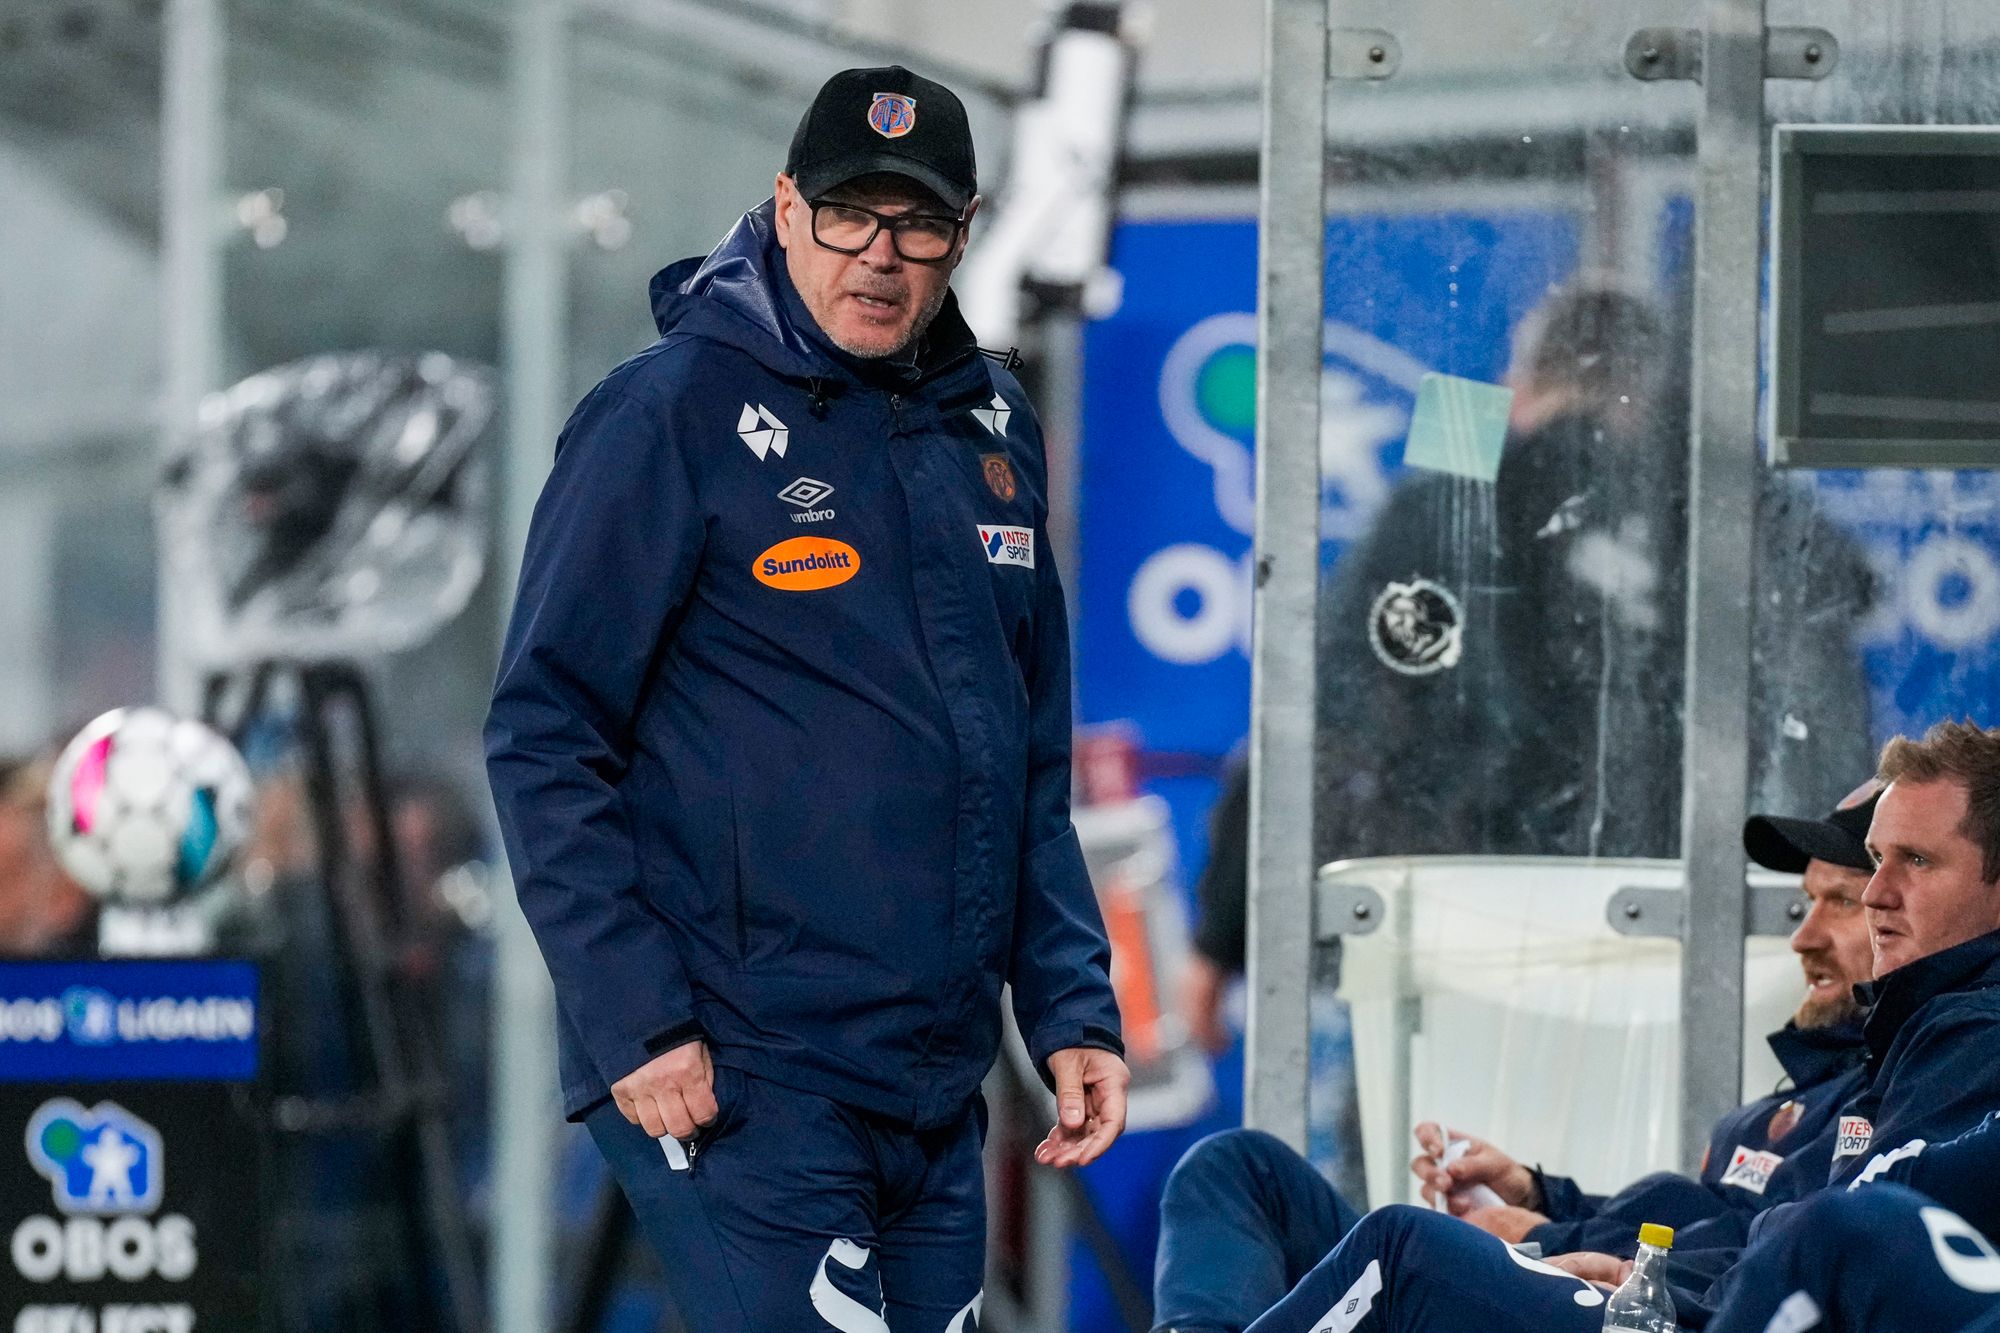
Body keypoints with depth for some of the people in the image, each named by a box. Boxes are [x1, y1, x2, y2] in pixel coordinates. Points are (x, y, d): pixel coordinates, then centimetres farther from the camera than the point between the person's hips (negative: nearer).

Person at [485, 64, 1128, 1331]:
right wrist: (633, 1020, -16)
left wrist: (1073, 1008, 11)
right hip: (734, 1078, -7)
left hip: (939, 1086, 7)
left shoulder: (992, 429, 13)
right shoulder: (673, 413, -7)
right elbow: (545, 739, -9)